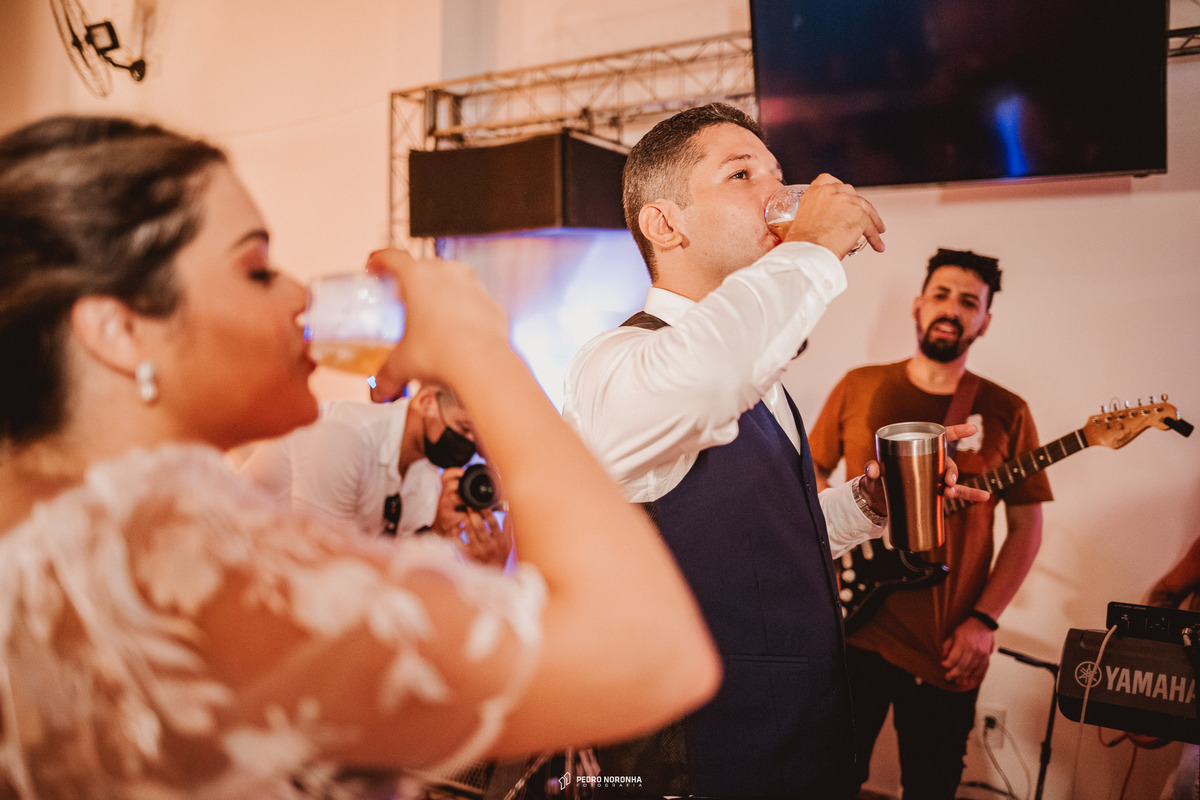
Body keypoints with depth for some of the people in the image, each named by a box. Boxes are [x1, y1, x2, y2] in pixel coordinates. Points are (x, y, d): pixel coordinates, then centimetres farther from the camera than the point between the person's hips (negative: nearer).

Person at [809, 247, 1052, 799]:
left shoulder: (1006, 413, 3)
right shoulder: (859, 387, 4)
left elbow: (1026, 528, 3)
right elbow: (812, 470, 12)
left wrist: (983, 621, -6)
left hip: (949, 645, 0)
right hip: (853, 626, 0)